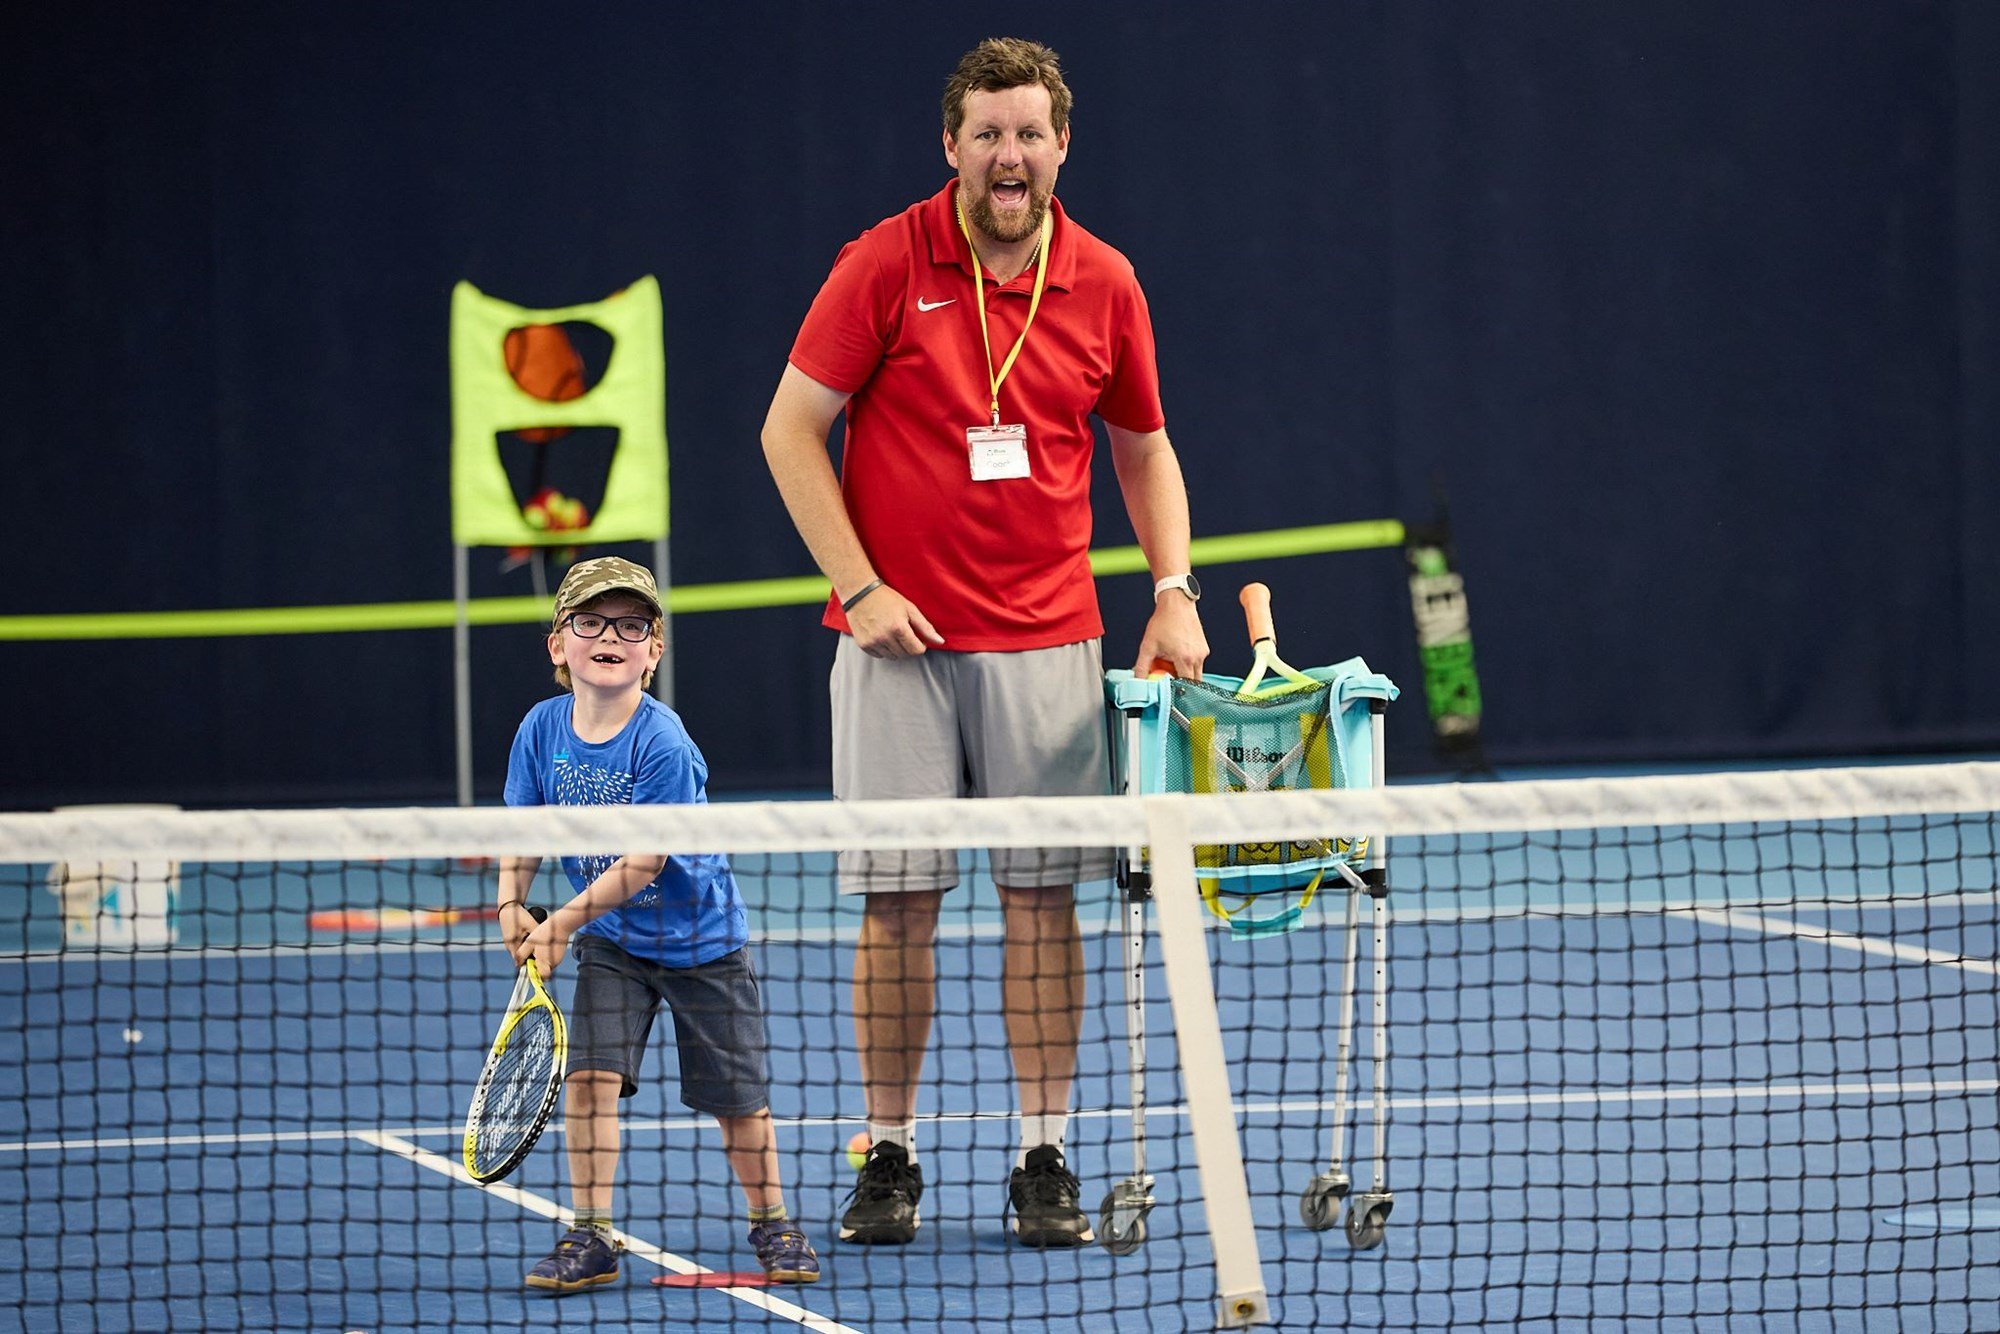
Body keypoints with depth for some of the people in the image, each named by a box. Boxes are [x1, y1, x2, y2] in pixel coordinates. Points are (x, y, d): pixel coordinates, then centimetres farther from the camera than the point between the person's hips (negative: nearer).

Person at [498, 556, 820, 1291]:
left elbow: (644, 862, -25)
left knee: (735, 1094, 4)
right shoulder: (542, 728, -8)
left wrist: (564, 922, -24)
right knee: (589, 1073, -12)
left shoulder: (661, 744, -24)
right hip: (612, 941, 4)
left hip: (701, 940, -4)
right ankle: (591, 1237, -4)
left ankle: (771, 1223, 25)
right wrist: (512, 906, -11)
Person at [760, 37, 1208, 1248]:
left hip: (1045, 643, 2)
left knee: (1044, 899, 2)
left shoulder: (1103, 283, 4)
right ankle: (890, 1159, 11)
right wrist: (860, 586, -9)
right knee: (898, 905, 0)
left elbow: (1146, 447, 17)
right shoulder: (887, 264, -4)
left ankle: (1045, 1160, 9)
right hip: (900, 641, -2)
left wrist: (1173, 590, 3)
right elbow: (792, 430, -2)